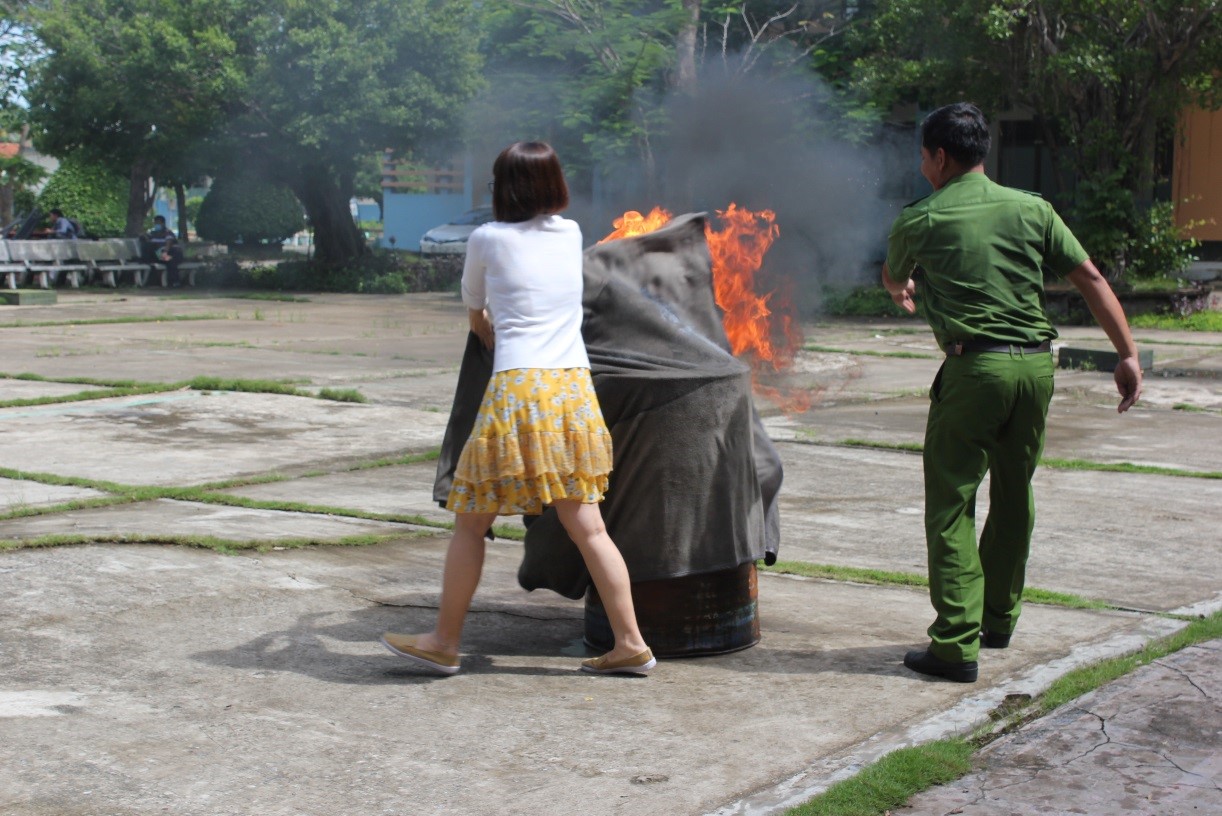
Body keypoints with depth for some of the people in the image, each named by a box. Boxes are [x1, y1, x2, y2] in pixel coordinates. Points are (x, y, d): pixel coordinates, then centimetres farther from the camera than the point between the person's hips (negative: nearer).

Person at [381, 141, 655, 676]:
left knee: (470, 522, 6)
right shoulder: (571, 235, 14)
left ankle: (444, 643, 13)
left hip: (518, 389, -5)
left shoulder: (488, 239, 3)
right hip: (575, 389, 5)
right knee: (587, 527, 7)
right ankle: (630, 644, 5)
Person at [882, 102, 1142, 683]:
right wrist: (1127, 353, 5)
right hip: (1037, 364, 5)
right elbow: (1090, 277, 3)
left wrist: (904, 291, 48)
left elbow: (893, 279, 23)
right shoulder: (1031, 209, 9)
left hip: (974, 367, -4)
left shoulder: (920, 221, 2)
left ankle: (956, 643, -7)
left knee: (950, 503, -1)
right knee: (1014, 495, 18)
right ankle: (999, 619, 32)